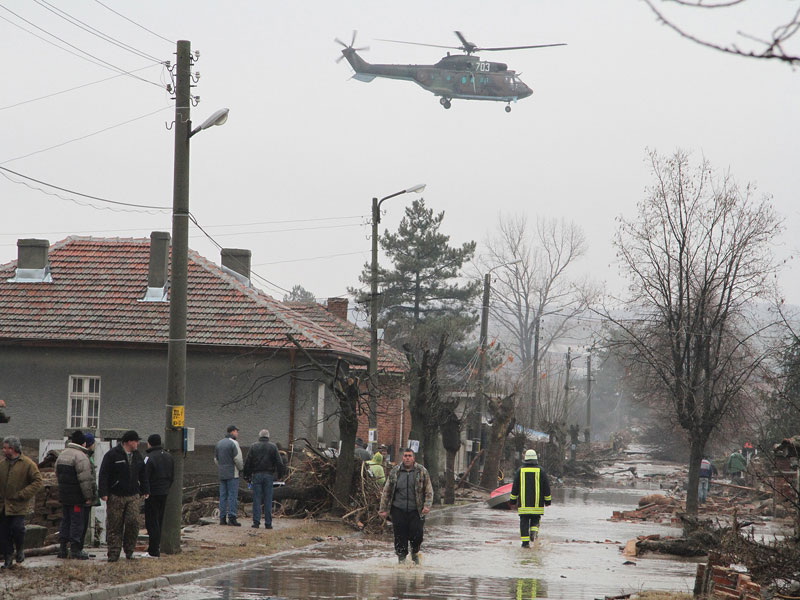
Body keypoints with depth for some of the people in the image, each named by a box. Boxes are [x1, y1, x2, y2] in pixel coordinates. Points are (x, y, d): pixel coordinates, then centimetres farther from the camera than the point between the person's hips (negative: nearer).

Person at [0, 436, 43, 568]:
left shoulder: (28, 464, -6)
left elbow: (37, 481, -6)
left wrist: (23, 494, -14)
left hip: (18, 506, -5)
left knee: (17, 528, -13)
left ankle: (20, 550, 15)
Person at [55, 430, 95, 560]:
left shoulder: (62, 454, 13)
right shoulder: (81, 456, -16)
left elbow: (57, 474, 21)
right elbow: (85, 479, -20)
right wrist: (88, 497, -15)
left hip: (63, 495, 8)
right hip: (77, 496, -8)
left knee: (65, 520, 14)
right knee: (77, 521, -3)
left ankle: (62, 549, 15)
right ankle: (75, 550, -2)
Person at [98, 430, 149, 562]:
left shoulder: (137, 456, 15)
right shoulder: (112, 455, -5)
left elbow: (143, 475, 23)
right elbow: (104, 475, -8)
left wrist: (145, 490, 16)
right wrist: (104, 493, -14)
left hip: (133, 497, 4)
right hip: (115, 497, -4)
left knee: (133, 521, -9)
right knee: (114, 526, -2)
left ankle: (129, 551, 5)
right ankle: (114, 553, 3)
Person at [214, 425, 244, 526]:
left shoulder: (219, 443, 13)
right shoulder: (233, 443, -11)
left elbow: (216, 459, 17)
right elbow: (238, 459, -15)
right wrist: (241, 467, 3)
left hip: (222, 474, 7)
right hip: (232, 474, -7)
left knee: (223, 496, 8)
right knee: (233, 496, -6)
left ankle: (222, 518, 6)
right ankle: (232, 518, -11)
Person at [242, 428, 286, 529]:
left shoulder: (253, 447, 3)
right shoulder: (273, 447, 2)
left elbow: (248, 463, 2)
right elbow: (279, 462, -1)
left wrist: (247, 475, 9)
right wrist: (280, 474, 8)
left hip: (256, 475, 0)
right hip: (269, 475, 0)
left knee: (257, 499, 2)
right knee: (268, 500, 2)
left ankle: (256, 522, -2)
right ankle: (268, 523, 1)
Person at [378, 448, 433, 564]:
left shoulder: (422, 472, 5)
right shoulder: (395, 472, 7)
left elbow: (429, 491, 5)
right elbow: (386, 492, 11)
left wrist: (427, 506, -9)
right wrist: (383, 509, 7)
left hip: (416, 510, -1)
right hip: (399, 510, 1)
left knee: (417, 535, -6)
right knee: (400, 536, -2)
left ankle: (415, 551, 23)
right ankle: (401, 557, 13)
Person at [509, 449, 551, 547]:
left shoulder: (520, 471, 2)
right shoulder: (540, 471, 0)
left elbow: (515, 487, 6)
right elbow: (546, 487, 4)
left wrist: (513, 501, 13)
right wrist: (547, 501, 13)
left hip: (523, 504, 0)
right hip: (537, 504, 0)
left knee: (524, 522, 4)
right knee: (535, 520, 13)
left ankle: (525, 542, -1)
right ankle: (534, 531, -16)